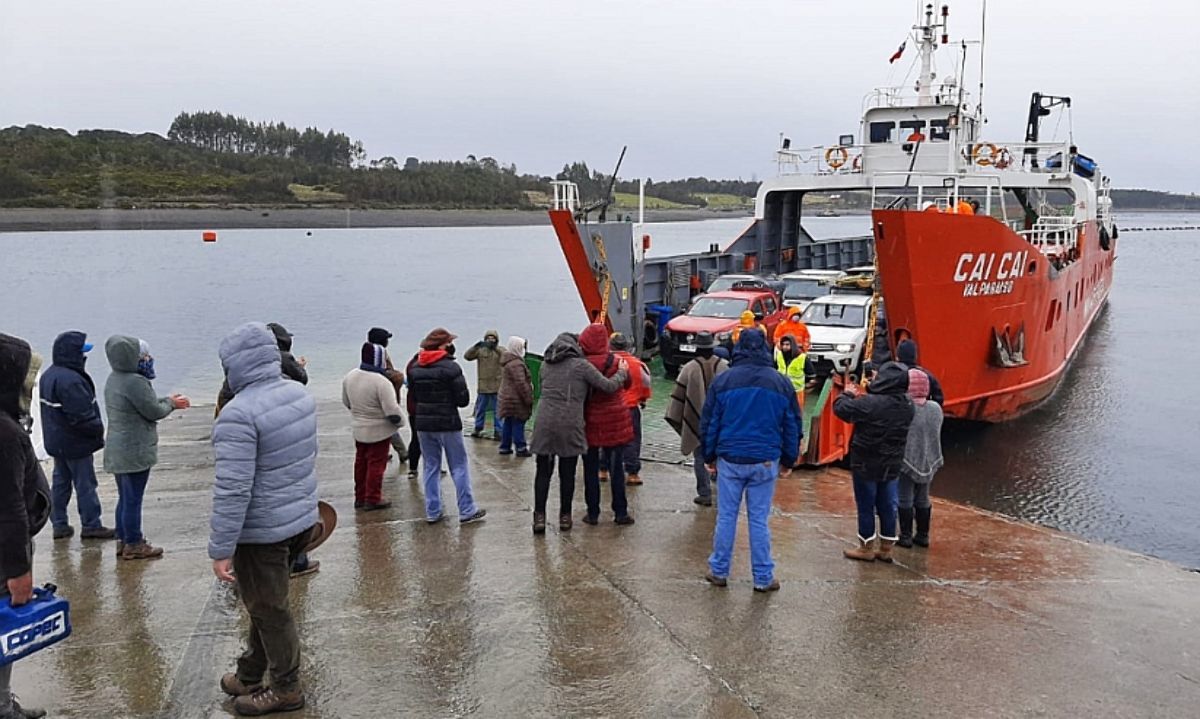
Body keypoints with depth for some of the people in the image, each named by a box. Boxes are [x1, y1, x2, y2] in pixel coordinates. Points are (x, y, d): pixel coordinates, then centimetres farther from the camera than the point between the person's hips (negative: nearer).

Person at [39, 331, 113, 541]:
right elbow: (81, 416, -27)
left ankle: (59, 525, 21)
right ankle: (91, 525, 8)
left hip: (56, 442, 10)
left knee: (60, 481, 15)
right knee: (85, 484, 1)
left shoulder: (49, 375, 8)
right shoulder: (71, 380, -26)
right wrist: (98, 429, -11)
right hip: (76, 444, -10)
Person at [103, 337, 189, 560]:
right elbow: (154, 411, -16)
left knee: (125, 498, 18)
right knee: (133, 499, 0)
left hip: (118, 451, 10)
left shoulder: (114, 380, 10)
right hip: (135, 451, -10)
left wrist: (169, 401, 17)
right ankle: (133, 544, 8)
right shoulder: (135, 382, -22)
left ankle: (123, 540, 28)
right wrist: (171, 404, 3)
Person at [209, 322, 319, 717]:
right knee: (265, 604, 22)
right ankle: (249, 675, 38)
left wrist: (221, 549, -19)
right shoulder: (300, 394, 1)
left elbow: (232, 489, -26)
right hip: (303, 520, 8)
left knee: (268, 611, 10)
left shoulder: (239, 414, -24)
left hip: (262, 532, -8)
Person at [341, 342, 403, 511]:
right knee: (376, 464, 5)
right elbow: (392, 411, -24)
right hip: (379, 431, -7)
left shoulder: (349, 377, -4)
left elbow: (346, 402, 11)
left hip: (358, 429, 7)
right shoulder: (381, 382, -26)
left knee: (361, 462, 18)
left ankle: (360, 497, 28)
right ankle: (372, 499, 12)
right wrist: (400, 421, -4)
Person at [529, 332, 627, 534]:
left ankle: (539, 517, 4)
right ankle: (565, 517, 17)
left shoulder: (546, 365, 11)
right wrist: (622, 373, 15)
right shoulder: (581, 365, -3)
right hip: (570, 426, -3)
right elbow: (608, 386, -4)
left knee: (543, 472, 8)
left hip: (544, 424, 3)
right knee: (567, 473, 8)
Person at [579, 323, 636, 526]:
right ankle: (620, 512, 14)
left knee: (591, 469, 10)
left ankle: (593, 513, 13)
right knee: (616, 469, 10)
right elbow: (628, 383, 5)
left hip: (589, 423, 0)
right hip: (614, 422, 0)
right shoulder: (614, 362, -9)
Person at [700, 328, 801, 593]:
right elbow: (792, 426, 8)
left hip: (730, 459, 0)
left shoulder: (723, 380, -1)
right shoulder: (781, 383, 2)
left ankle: (719, 571, 17)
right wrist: (788, 461, 17)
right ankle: (763, 577, 12)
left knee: (726, 516, 8)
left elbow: (709, 422, 3)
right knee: (759, 519, 6)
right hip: (765, 462, 1)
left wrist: (710, 456, 13)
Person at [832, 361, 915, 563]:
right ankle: (886, 548, 23)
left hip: (867, 464, -6)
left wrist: (848, 394, 0)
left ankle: (866, 548, 18)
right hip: (892, 465, 6)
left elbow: (840, 408, -20)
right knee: (887, 506, 14)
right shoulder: (907, 405, -3)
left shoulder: (871, 403, -26)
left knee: (866, 506, 8)